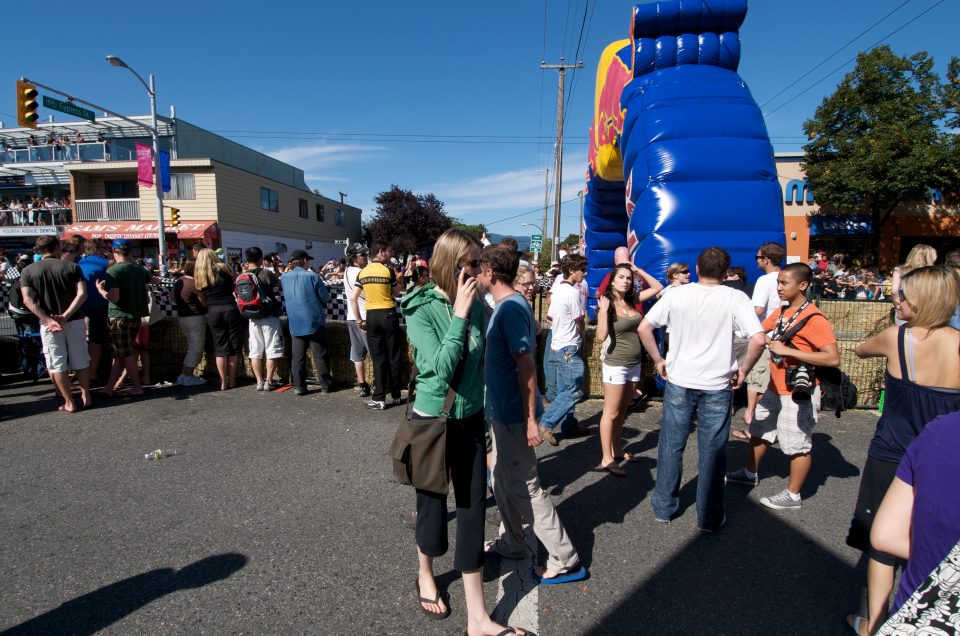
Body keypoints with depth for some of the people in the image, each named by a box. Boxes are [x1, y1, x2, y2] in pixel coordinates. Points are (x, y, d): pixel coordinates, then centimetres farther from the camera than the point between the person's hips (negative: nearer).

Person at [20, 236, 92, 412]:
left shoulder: (28, 271, 1)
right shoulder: (72, 267, -1)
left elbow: (28, 300, -11)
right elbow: (82, 294, -14)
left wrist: (48, 319, -15)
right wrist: (65, 316, -16)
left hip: (48, 324, 0)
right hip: (75, 321, 0)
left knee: (57, 364, 7)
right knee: (80, 361, 12)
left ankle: (69, 403, 9)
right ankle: (86, 397, 18)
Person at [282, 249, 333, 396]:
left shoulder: (285, 277, 3)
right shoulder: (311, 276, -11)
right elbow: (325, 297, -7)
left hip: (295, 323, 4)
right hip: (315, 321, -3)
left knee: (297, 357, 7)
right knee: (320, 356, 5)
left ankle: (299, 387, 9)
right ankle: (325, 385, 11)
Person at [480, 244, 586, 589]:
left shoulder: (511, 308, -21)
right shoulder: (505, 305, 8)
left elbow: (526, 364, -23)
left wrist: (531, 419, -22)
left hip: (514, 414, -10)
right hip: (503, 410, 10)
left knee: (525, 485, 1)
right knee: (503, 479, 20)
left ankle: (565, 561, 15)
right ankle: (512, 543, 38)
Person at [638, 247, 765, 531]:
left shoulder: (676, 294, -4)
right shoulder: (735, 298, -8)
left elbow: (644, 328, -6)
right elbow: (758, 339, -17)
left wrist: (658, 360, 4)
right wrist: (744, 369, -2)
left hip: (679, 383, 1)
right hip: (717, 387, -1)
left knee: (671, 447, 14)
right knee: (713, 452, 12)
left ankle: (664, 508, 28)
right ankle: (710, 517, 25)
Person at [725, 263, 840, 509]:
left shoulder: (814, 319, -20)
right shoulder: (781, 311, 5)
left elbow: (833, 358, -25)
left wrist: (788, 350, -26)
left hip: (798, 394, -9)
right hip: (775, 389, 9)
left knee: (798, 445, 6)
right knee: (759, 431, 22)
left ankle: (793, 496, 21)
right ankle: (750, 473, 41)